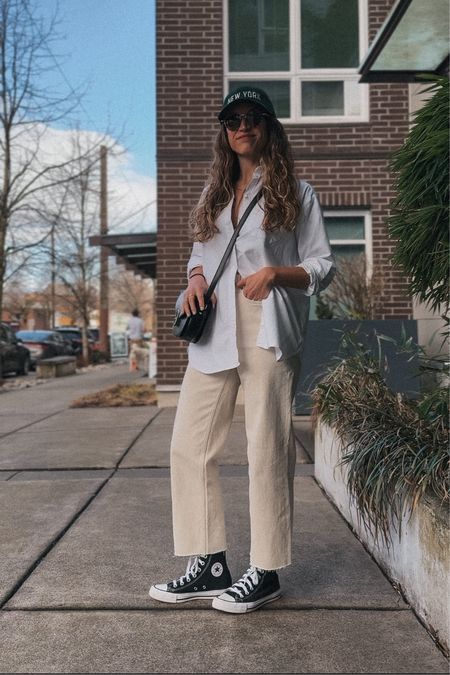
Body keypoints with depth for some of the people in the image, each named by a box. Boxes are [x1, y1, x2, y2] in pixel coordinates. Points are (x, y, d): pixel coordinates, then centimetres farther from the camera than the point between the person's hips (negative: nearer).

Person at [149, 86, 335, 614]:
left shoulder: (295, 192, 7)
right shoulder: (215, 193, 21)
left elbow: (322, 267, 5)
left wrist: (275, 273, -13)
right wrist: (196, 279, 2)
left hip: (267, 332, -5)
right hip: (214, 333, 6)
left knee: (267, 451, -2)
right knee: (189, 446, 1)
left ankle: (265, 572, 12)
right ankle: (209, 565, 13)